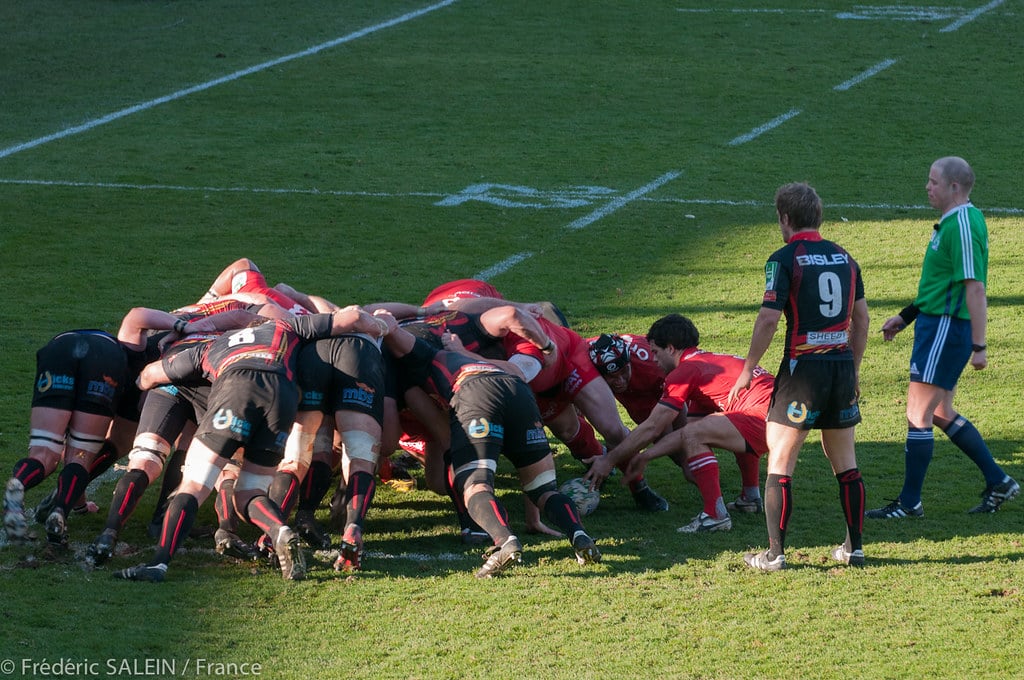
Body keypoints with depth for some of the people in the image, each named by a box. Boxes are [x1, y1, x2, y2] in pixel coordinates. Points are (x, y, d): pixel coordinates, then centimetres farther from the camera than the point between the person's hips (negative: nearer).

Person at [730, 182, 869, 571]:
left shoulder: (785, 259, -8)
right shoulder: (844, 258, 10)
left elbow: (769, 319, -15)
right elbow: (861, 317, 14)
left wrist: (748, 369, -5)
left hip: (803, 367, -5)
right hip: (843, 365, 6)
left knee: (780, 462, 1)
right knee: (845, 463, 15)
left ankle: (775, 554, -1)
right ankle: (855, 547, 17)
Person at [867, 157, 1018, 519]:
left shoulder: (963, 226, -19)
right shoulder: (953, 222, 13)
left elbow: (975, 288, -23)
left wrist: (978, 346, -25)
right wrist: (907, 316, 26)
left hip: (945, 328, -11)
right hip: (937, 323, 11)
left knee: (918, 416, -4)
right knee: (941, 413, 17)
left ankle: (910, 502, 4)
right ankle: (998, 482, 22)